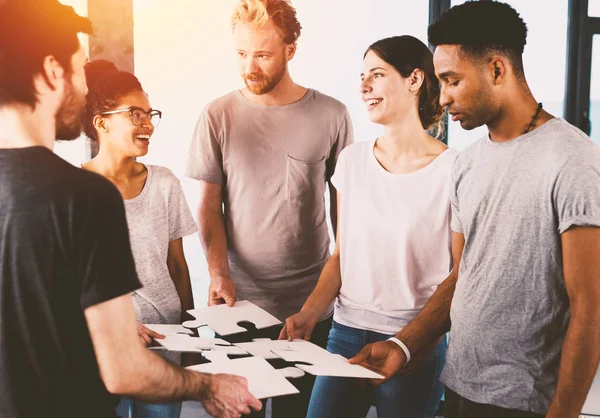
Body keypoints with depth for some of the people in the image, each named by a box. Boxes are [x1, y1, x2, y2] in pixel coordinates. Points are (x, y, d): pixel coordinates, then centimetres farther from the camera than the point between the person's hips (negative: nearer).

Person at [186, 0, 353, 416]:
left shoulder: (331, 115, -2)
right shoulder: (218, 116, -2)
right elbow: (209, 205, 1)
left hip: (311, 302, 0)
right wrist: (218, 273, -12)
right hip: (240, 299, 0)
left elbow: (343, 203, 5)